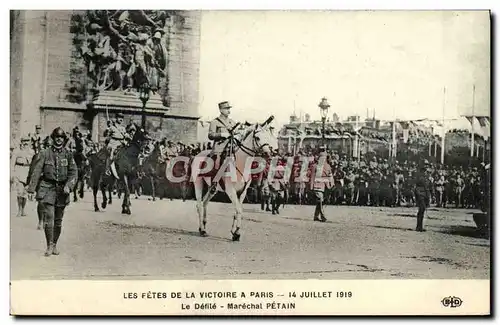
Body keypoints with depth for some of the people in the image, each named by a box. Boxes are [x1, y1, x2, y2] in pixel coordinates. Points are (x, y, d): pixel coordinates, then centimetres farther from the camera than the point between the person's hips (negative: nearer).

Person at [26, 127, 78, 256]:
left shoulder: (68, 154, 6)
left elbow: (73, 172, 5)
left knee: (58, 220, 9)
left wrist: (68, 186, -11)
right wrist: (31, 189, -5)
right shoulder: (44, 154, 1)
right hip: (47, 189, -2)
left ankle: (55, 245, 23)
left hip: (62, 190, 2)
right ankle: (49, 246, -5)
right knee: (49, 217, -13)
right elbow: (36, 172, 0)